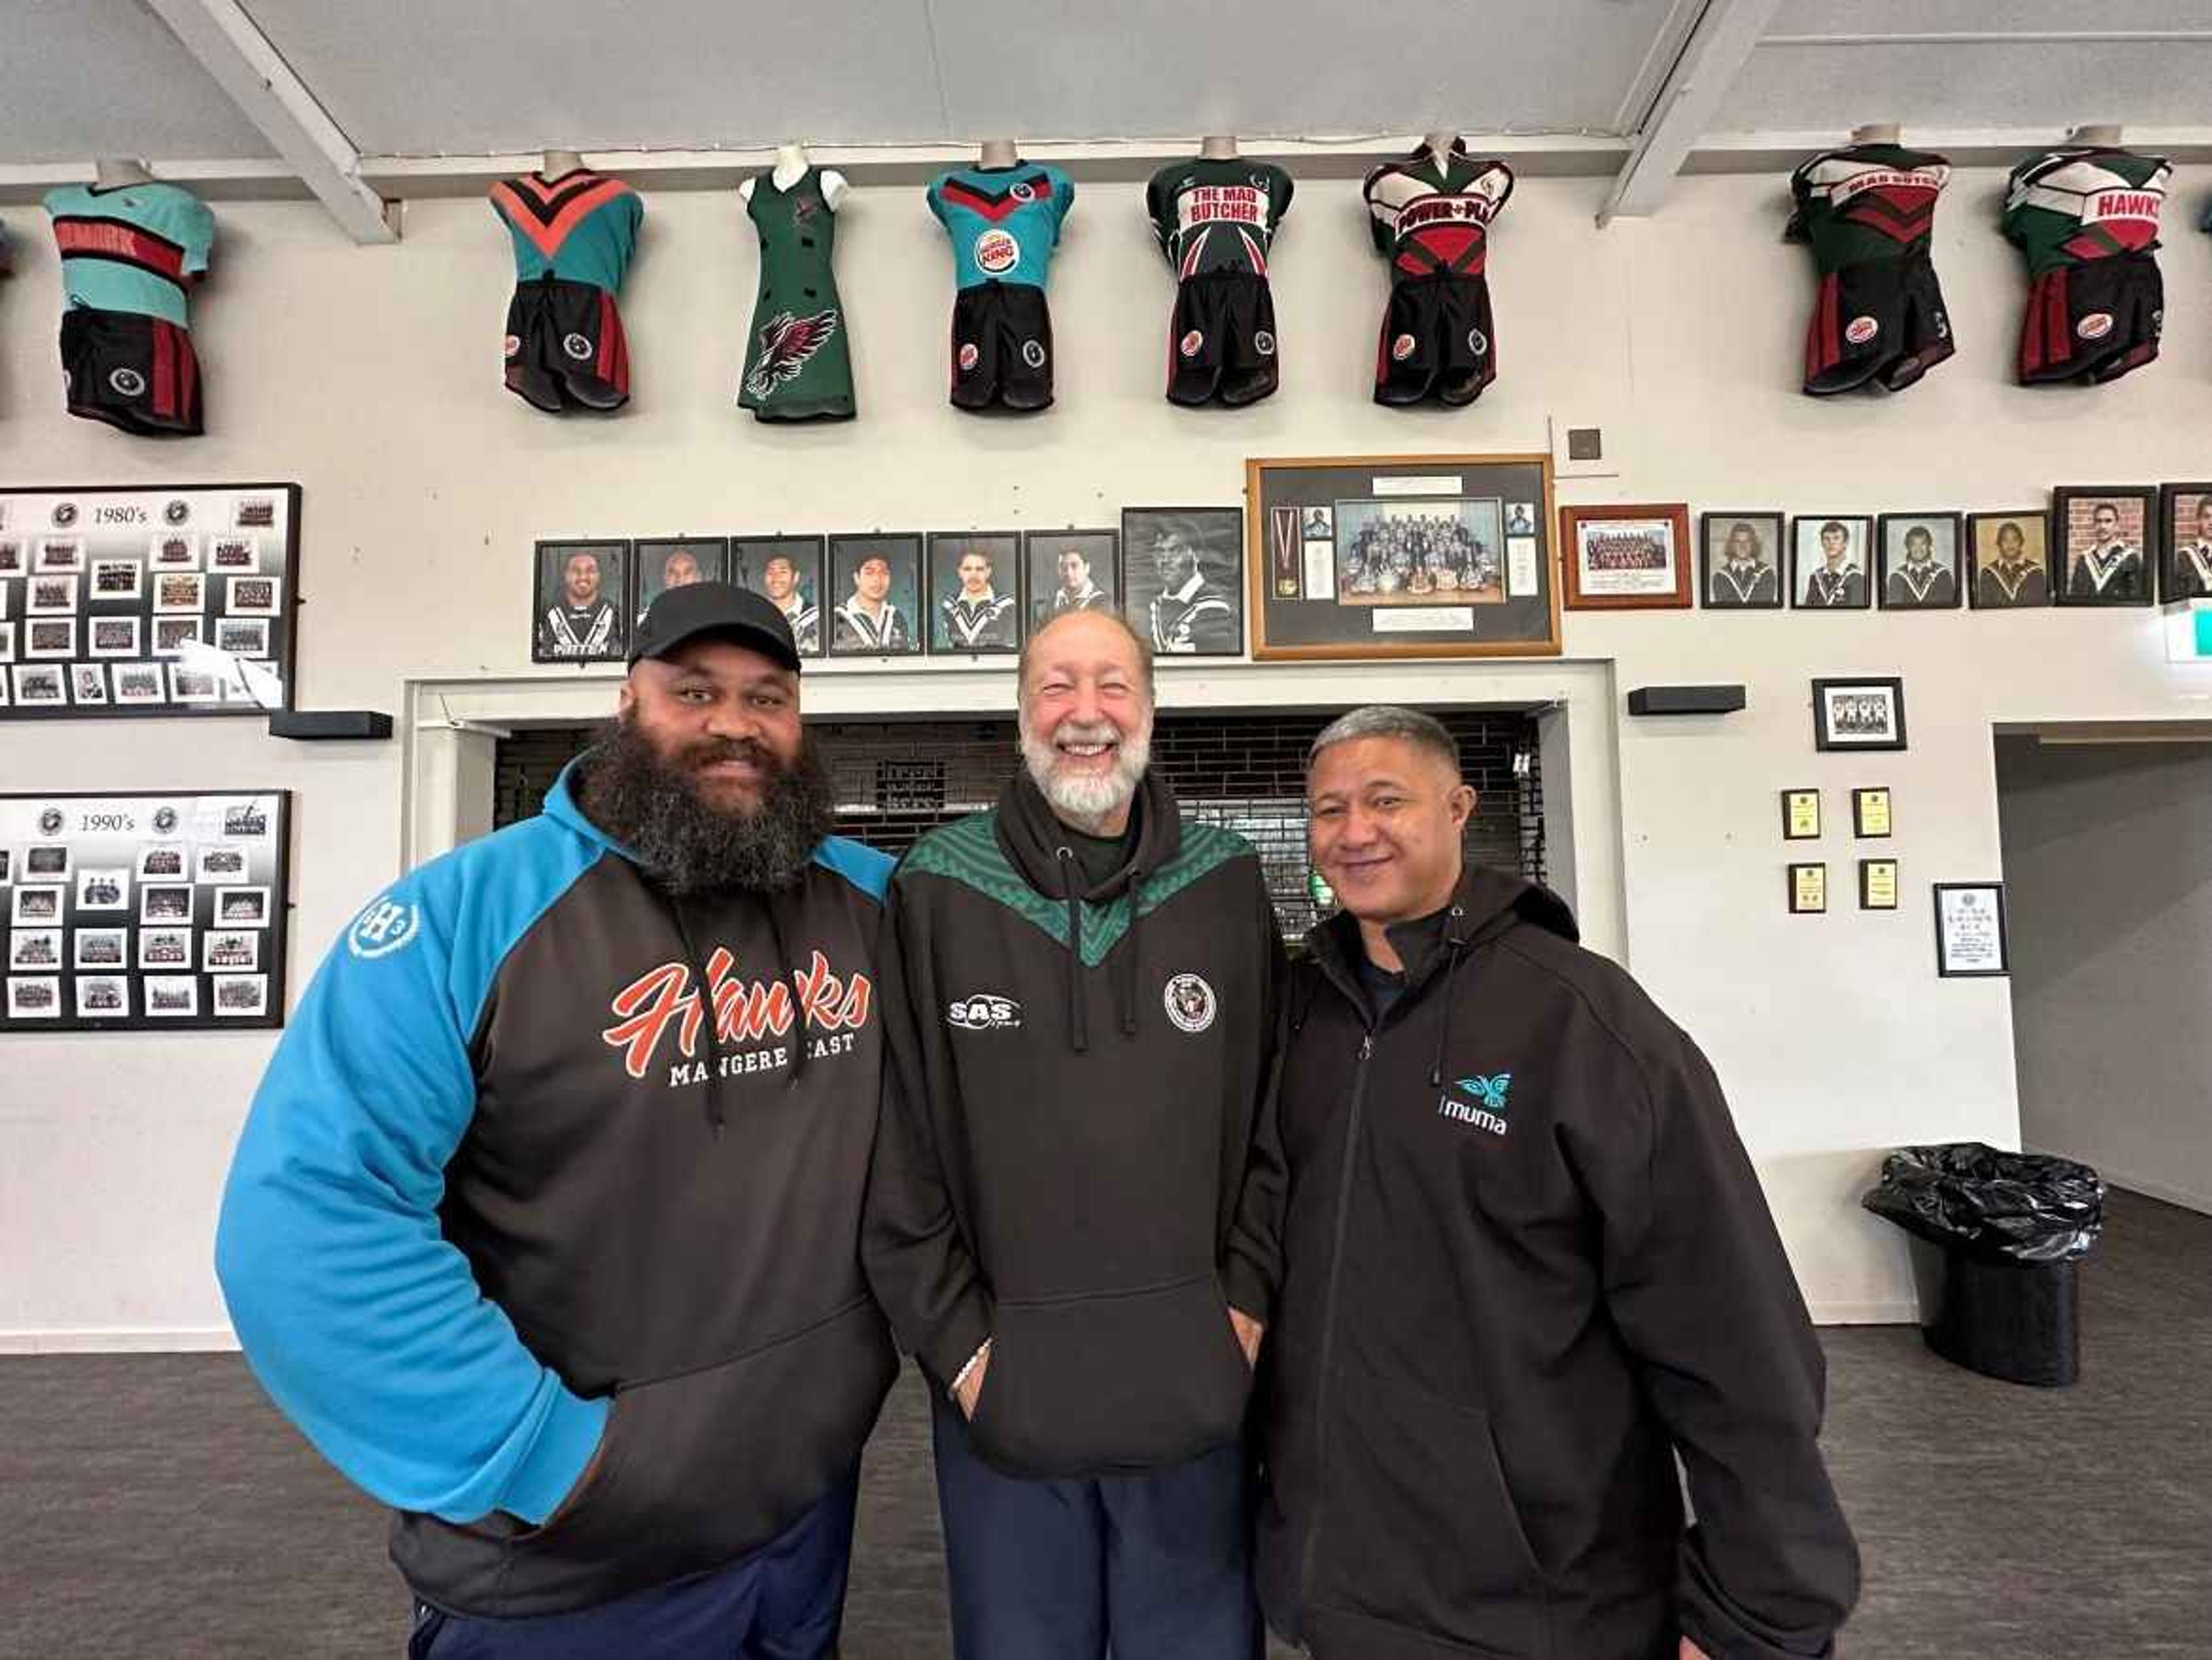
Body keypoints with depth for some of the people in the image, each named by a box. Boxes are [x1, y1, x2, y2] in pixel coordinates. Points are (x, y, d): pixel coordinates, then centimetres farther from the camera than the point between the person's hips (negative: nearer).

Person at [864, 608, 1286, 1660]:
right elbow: (894, 1146, -5)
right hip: (1001, 1395, -1)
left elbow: (1280, 1118, 3)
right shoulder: (935, 891, -6)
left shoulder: (1227, 884, -1)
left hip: (1200, 1389, 2)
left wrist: (1247, 1303, -1)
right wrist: (954, 1341, -5)